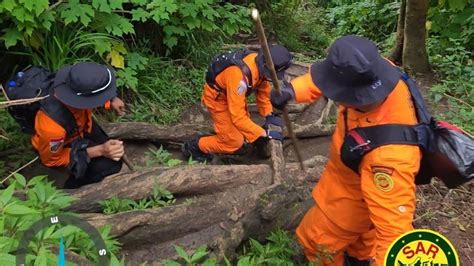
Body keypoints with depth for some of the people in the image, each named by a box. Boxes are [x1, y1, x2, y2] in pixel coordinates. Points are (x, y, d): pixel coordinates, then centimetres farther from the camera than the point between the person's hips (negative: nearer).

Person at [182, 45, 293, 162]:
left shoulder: (261, 64, -19)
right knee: (234, 142, -4)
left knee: (244, 130, 14)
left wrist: (269, 115, -7)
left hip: (232, 94, 8)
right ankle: (194, 146, 10)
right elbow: (237, 116, -39)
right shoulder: (240, 76, -43)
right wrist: (265, 133, -36)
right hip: (217, 98, -8)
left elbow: (263, 89, 1)